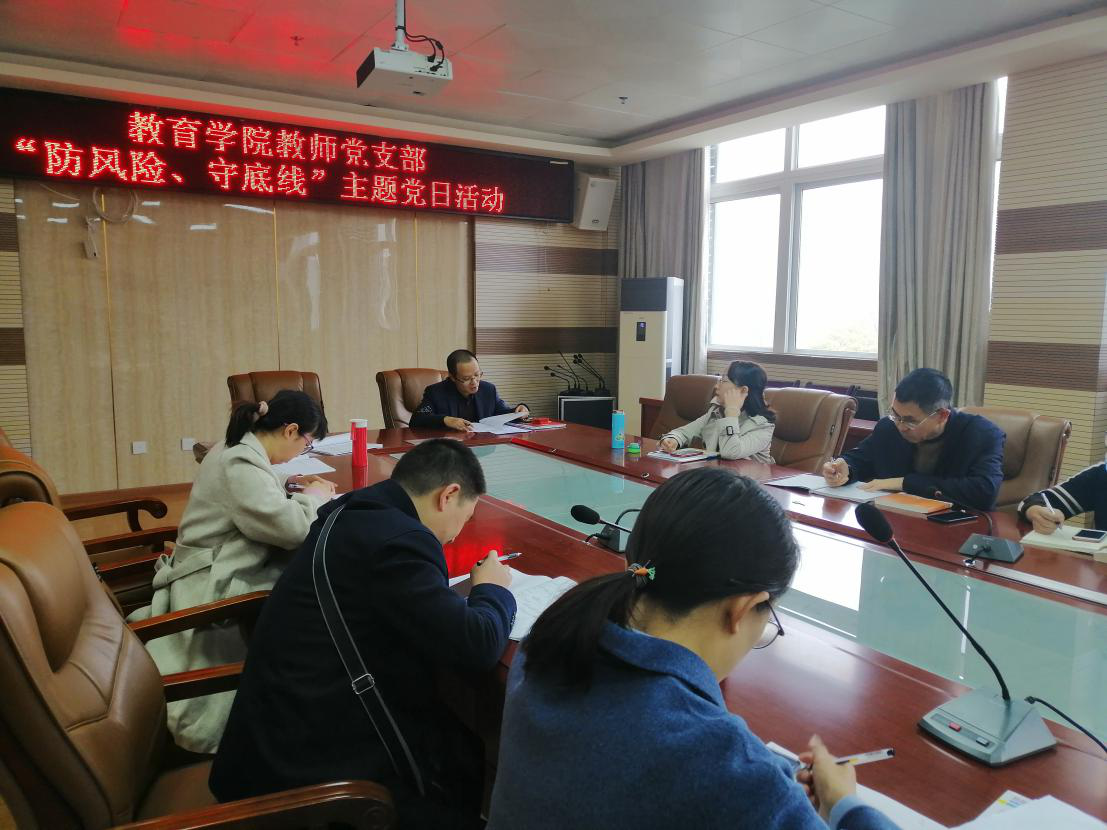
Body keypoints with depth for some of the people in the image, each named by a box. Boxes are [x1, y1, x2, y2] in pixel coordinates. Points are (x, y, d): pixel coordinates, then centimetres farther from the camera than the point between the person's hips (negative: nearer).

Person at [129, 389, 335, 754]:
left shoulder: (241, 452, 11)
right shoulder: (241, 465, -19)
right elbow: (293, 528, -22)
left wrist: (301, 490, 10)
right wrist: (314, 497, -4)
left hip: (225, 571, 11)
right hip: (213, 587, -11)